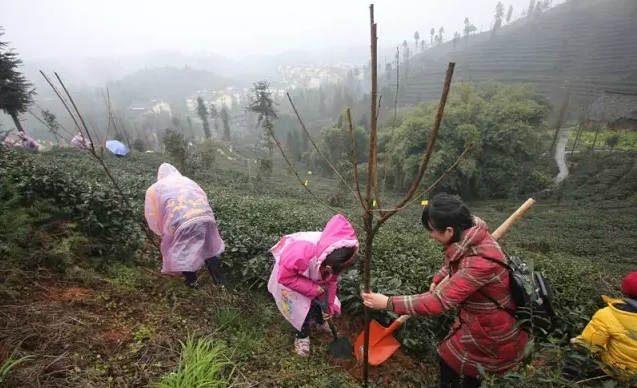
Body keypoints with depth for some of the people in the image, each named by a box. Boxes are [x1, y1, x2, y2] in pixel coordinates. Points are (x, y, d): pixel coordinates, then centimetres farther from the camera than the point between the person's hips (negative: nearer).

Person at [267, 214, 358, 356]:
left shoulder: (334, 257, -28)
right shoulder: (302, 254, -50)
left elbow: (331, 282, -10)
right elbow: (285, 277, -34)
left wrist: (329, 306, -4)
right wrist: (314, 289, -32)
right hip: (289, 271, -5)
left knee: (320, 299, 8)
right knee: (301, 306, -9)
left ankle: (320, 321, 39)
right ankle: (302, 336, 17)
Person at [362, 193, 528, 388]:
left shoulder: (480, 261, -39)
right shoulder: (469, 235, -11)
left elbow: (439, 301, -38)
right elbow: (454, 264, 13)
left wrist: (388, 303, -35)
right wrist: (438, 280, 0)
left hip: (492, 330, -7)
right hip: (479, 317, 8)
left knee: (449, 357, 11)